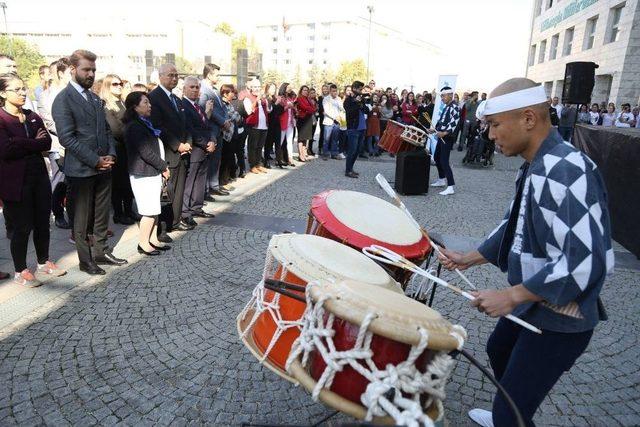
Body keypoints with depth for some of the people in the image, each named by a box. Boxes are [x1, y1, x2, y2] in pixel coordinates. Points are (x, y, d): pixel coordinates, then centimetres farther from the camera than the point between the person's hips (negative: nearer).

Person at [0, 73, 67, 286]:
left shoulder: (32, 116, 11)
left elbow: (47, 142, -2)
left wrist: (22, 144, -13)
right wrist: (34, 143, -9)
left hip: (39, 175, 5)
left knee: (42, 223, 11)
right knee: (21, 227, 3)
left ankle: (43, 262, 27)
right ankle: (20, 271, 17)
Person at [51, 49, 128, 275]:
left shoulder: (95, 98, 14)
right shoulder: (63, 99, -9)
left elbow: (106, 129, 15)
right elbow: (67, 137, -16)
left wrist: (111, 155, -1)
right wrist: (95, 160, -18)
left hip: (103, 166, 6)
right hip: (81, 169, -6)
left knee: (102, 213, 14)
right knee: (82, 217, 6)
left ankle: (101, 252, 27)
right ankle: (85, 260, 18)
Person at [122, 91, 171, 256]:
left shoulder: (144, 124, 15)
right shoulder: (134, 127, -16)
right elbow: (146, 152, -20)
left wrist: (162, 168, 5)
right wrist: (164, 167, -10)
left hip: (153, 173, 10)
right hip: (144, 174, -10)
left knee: (154, 209, 14)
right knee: (150, 211, -4)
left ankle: (153, 239, 24)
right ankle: (143, 243, 8)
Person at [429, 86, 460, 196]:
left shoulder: (454, 107, -13)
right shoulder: (446, 107, 16)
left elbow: (454, 122, -25)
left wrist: (445, 133, -34)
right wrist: (435, 130, 14)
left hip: (448, 138, -10)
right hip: (441, 136, 10)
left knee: (444, 161, -14)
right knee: (436, 158, 18)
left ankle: (450, 187, -14)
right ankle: (442, 180, 33)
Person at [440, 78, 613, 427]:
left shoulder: (567, 170, -27)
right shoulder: (534, 167, 3)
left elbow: (587, 261, -33)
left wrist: (511, 296, -28)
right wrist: (469, 259, 11)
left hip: (560, 319, -10)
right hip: (532, 303, 10)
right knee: (498, 352, 30)